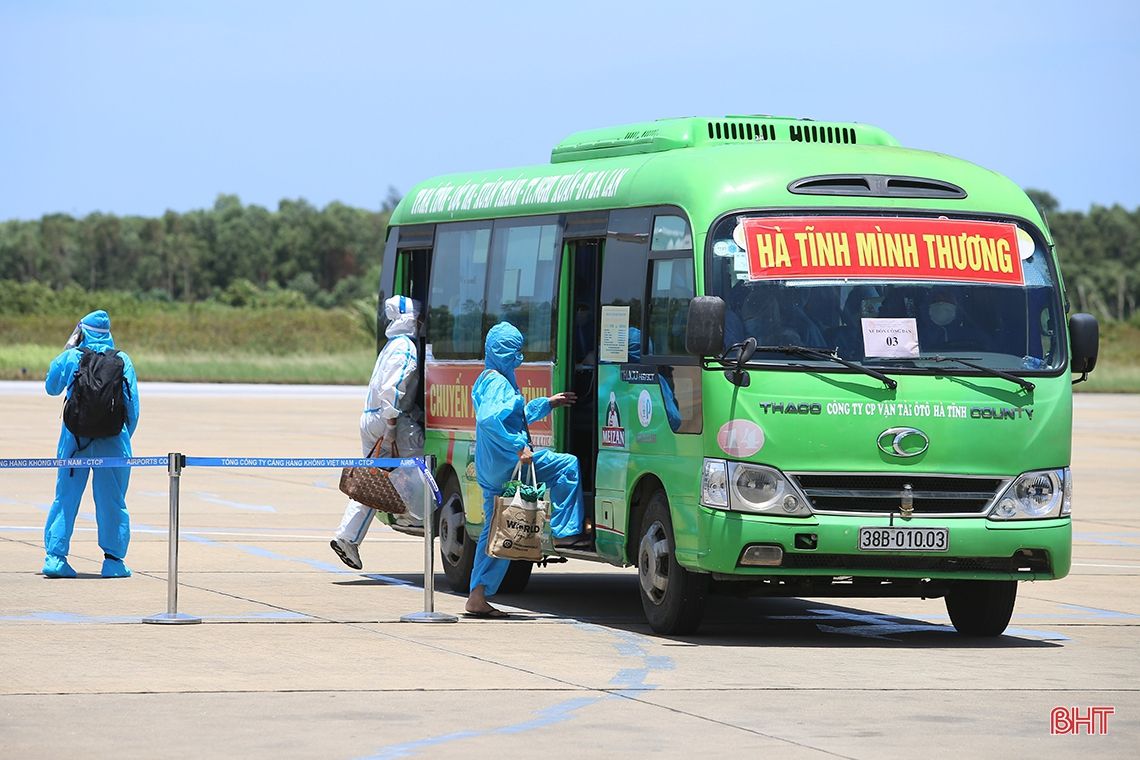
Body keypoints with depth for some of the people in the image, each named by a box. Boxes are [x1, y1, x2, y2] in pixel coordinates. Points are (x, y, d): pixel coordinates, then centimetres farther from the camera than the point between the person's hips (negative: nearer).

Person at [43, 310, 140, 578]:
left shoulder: (70, 357, -2)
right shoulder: (122, 360, 0)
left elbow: (51, 387, 15)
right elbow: (133, 404, 3)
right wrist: (126, 436, 16)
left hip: (75, 437, 0)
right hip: (113, 440, 0)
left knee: (66, 497, 7)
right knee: (112, 500, 7)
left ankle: (55, 555, 1)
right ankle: (113, 560, 6)